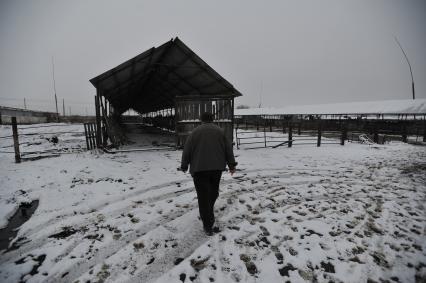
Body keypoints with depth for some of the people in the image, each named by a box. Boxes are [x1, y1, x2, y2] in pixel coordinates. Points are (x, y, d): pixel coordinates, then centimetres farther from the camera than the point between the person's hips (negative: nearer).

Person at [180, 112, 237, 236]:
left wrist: (184, 166, 13)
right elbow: (228, 149, 8)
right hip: (217, 168, 3)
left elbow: (187, 151, 2)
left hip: (199, 169, -2)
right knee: (213, 192, 21)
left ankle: (208, 226, 2)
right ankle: (208, 215, 38)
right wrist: (232, 165, 13)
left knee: (203, 196, 1)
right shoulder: (220, 131, 8)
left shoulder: (195, 132, 2)